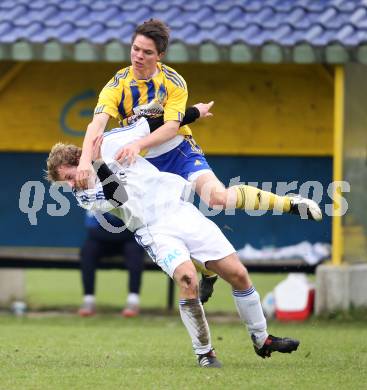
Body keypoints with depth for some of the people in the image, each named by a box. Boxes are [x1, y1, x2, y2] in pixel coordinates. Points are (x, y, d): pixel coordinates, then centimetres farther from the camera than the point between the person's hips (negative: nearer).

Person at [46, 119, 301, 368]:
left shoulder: (111, 145, 4)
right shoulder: (84, 196, 2)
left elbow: (149, 125, 13)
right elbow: (118, 198, -14)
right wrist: (99, 166, -19)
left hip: (179, 209, 2)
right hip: (154, 232, -2)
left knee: (238, 274, -3)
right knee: (187, 278, -30)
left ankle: (261, 339, 16)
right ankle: (204, 352, -14)